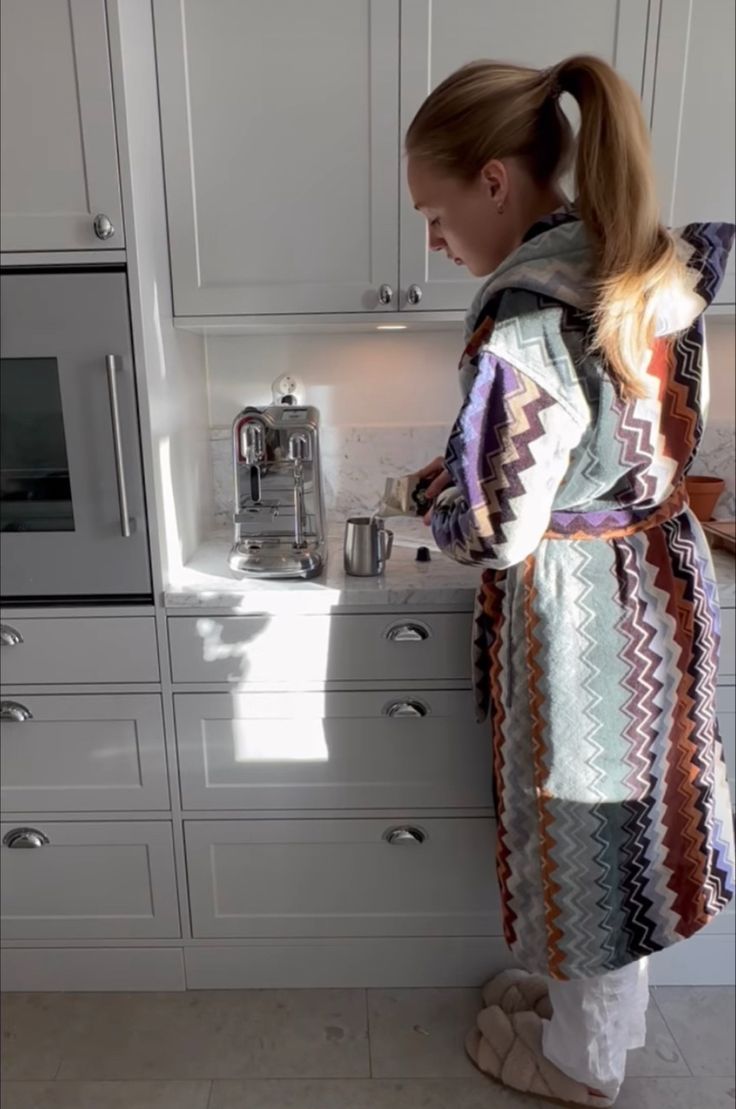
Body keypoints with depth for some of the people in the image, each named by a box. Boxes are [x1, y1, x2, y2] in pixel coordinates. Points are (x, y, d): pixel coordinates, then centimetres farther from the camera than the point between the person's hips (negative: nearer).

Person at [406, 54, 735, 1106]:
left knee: (578, 832, 15)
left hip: (577, 608, -8)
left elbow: (494, 530, -25)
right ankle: (603, 997, 53)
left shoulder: (525, 320, -25)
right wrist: (479, 472, 10)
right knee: (625, 818, 25)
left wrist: (444, 500, -3)